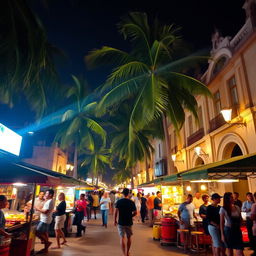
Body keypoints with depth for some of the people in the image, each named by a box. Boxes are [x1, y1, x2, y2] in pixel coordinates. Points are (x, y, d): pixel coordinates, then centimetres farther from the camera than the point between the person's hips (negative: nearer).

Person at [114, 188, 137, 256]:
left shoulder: (119, 201, -7)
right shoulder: (131, 202, -6)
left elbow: (116, 211, -10)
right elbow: (135, 212, -5)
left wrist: (115, 220, 0)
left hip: (121, 222, -1)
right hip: (129, 222, 1)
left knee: (122, 238, 2)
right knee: (129, 237, 17)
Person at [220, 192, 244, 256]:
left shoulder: (237, 208, 3)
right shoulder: (223, 209, -9)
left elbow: (240, 219, 17)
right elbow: (221, 222, -6)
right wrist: (222, 235, -8)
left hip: (237, 230, 3)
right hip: (228, 230, -3)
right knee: (230, 250, 8)